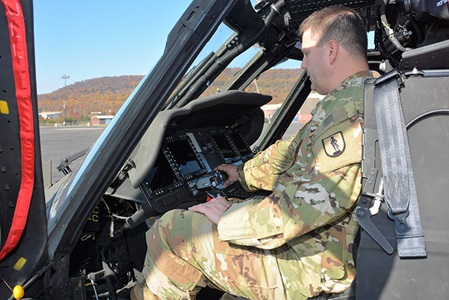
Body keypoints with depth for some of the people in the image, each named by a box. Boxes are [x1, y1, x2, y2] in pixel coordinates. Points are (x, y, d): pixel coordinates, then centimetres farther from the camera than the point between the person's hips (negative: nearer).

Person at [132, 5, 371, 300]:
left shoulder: (352, 108, -22)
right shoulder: (358, 97, 14)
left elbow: (313, 203, -30)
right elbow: (292, 153, 22)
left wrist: (229, 217, -19)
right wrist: (244, 173, 30)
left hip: (310, 265, -11)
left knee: (171, 230, -10)